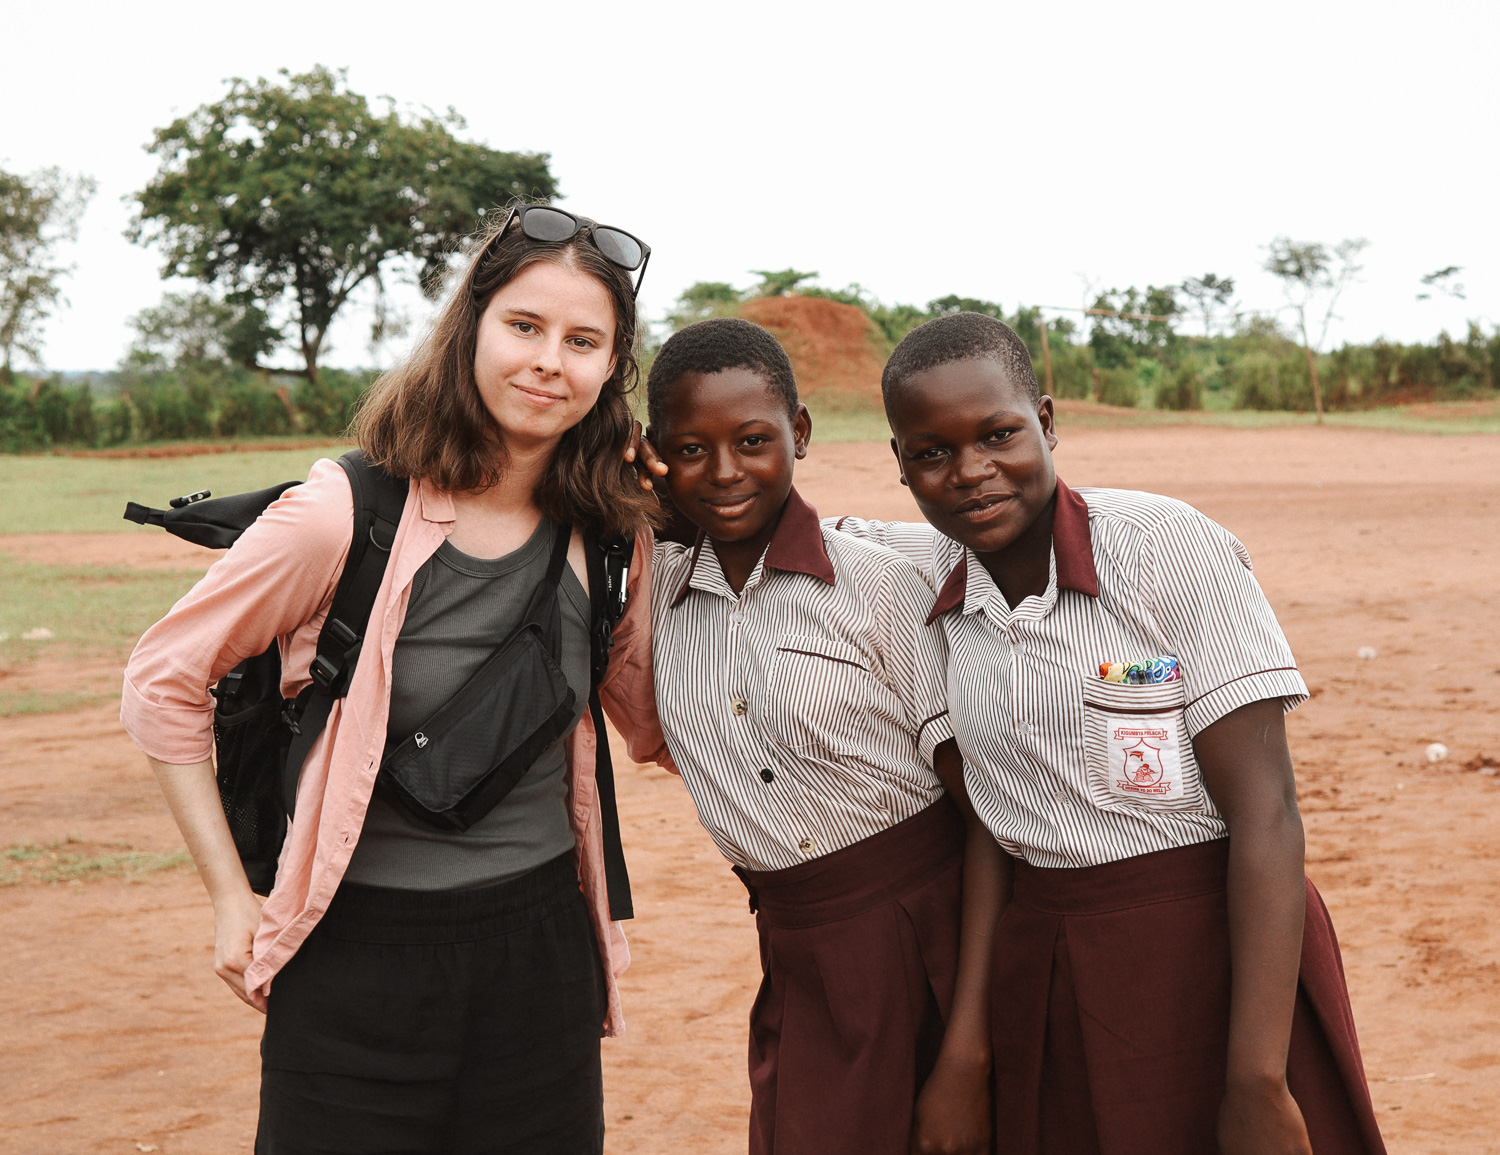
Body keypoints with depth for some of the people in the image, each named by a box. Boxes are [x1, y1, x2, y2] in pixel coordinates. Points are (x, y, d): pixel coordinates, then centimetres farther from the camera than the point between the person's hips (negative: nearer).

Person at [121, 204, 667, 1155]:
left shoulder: (608, 532, -1)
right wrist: (232, 898, -5)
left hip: (541, 942, 4)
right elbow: (164, 681, -5)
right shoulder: (351, 514, -15)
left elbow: (644, 708, 12)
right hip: (358, 956, -4)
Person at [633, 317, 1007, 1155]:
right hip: (799, 962, 4)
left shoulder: (882, 586, -12)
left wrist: (967, 1057, -18)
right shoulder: (659, 589, 4)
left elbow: (988, 816, -12)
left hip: (934, 939, -4)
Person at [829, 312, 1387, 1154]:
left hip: (1212, 952, -4)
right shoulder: (928, 573, 0)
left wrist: (1258, 1084, -21)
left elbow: (1265, 811, -16)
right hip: (1042, 973, 4)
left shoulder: (1167, 546, -14)